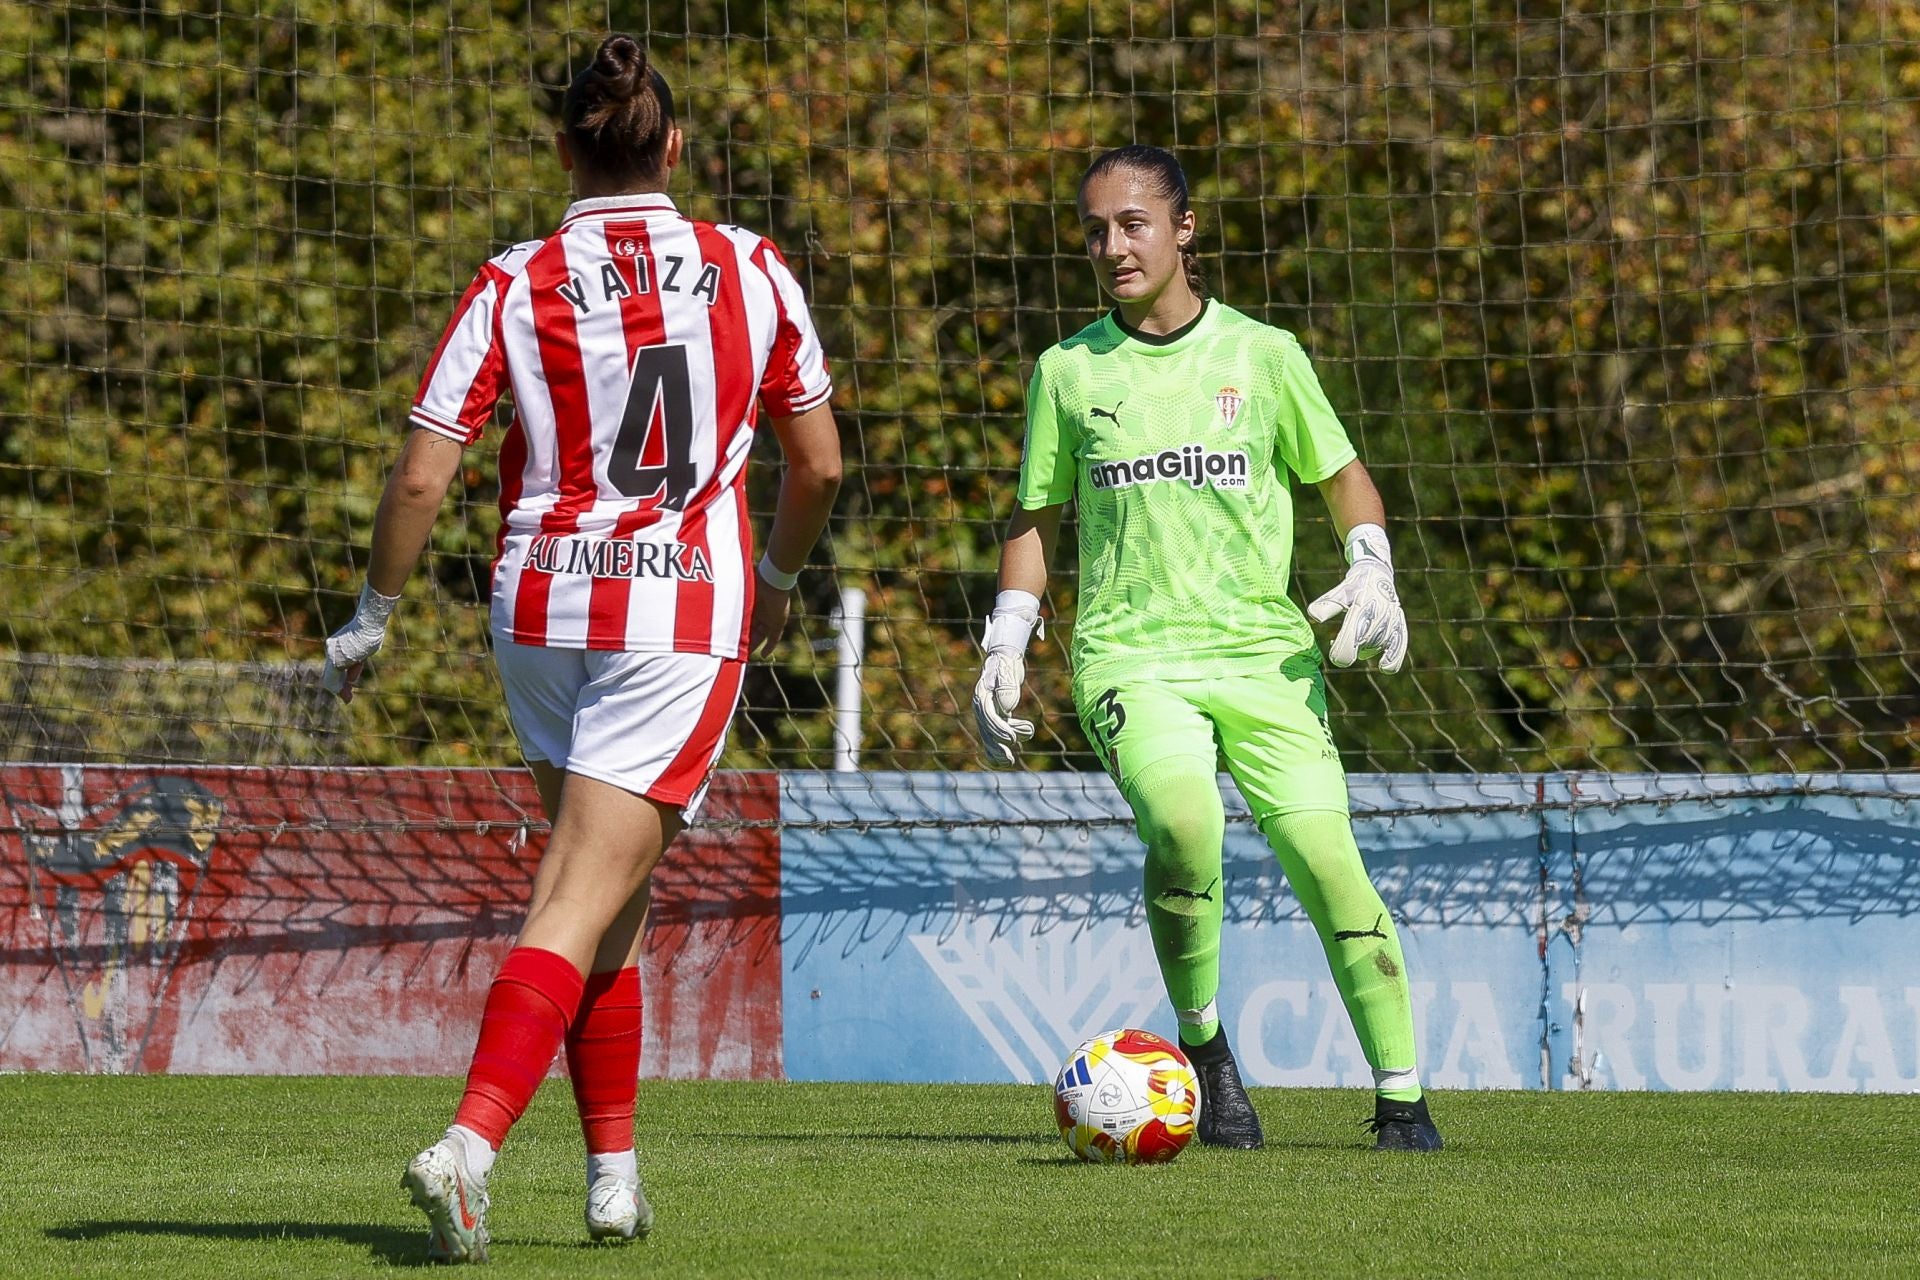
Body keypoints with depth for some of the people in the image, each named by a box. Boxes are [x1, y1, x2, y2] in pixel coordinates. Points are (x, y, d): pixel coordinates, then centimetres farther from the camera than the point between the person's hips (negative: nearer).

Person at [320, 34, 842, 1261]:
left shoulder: (515, 286, -3)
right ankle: (469, 1146, -25)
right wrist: (778, 578, 25)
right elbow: (819, 466, 7)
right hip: (685, 614, -2)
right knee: (588, 904, -7)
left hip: (541, 608, 2)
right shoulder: (751, 271, 0)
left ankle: (614, 1171, 22)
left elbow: (420, 479, -6)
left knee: (593, 888, 20)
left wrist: (372, 616, 8)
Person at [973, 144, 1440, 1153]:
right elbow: (1036, 518, 18)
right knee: (1181, 819, -30)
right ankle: (1201, 1041, -8)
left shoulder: (1261, 354, 6)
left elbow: (1341, 474, 17)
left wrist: (1370, 570, 0)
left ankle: (1401, 1101, 1)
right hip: (1129, 656, -1)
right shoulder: (1068, 372, 8)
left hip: (1264, 652, 1)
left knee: (1326, 860, -13)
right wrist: (1006, 646, 9)